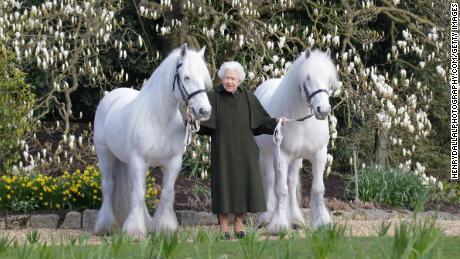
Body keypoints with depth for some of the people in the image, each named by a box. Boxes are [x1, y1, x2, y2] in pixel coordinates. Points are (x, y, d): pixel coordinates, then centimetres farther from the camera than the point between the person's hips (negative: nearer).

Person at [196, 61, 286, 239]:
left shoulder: (247, 97, 3)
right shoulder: (214, 96, -5)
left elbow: (261, 120, 6)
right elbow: (204, 121, -14)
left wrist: (275, 122, -10)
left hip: (244, 150, 3)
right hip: (223, 150, -3)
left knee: (243, 183, 5)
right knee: (224, 183, -1)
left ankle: (239, 223, 19)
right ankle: (223, 227, 9)